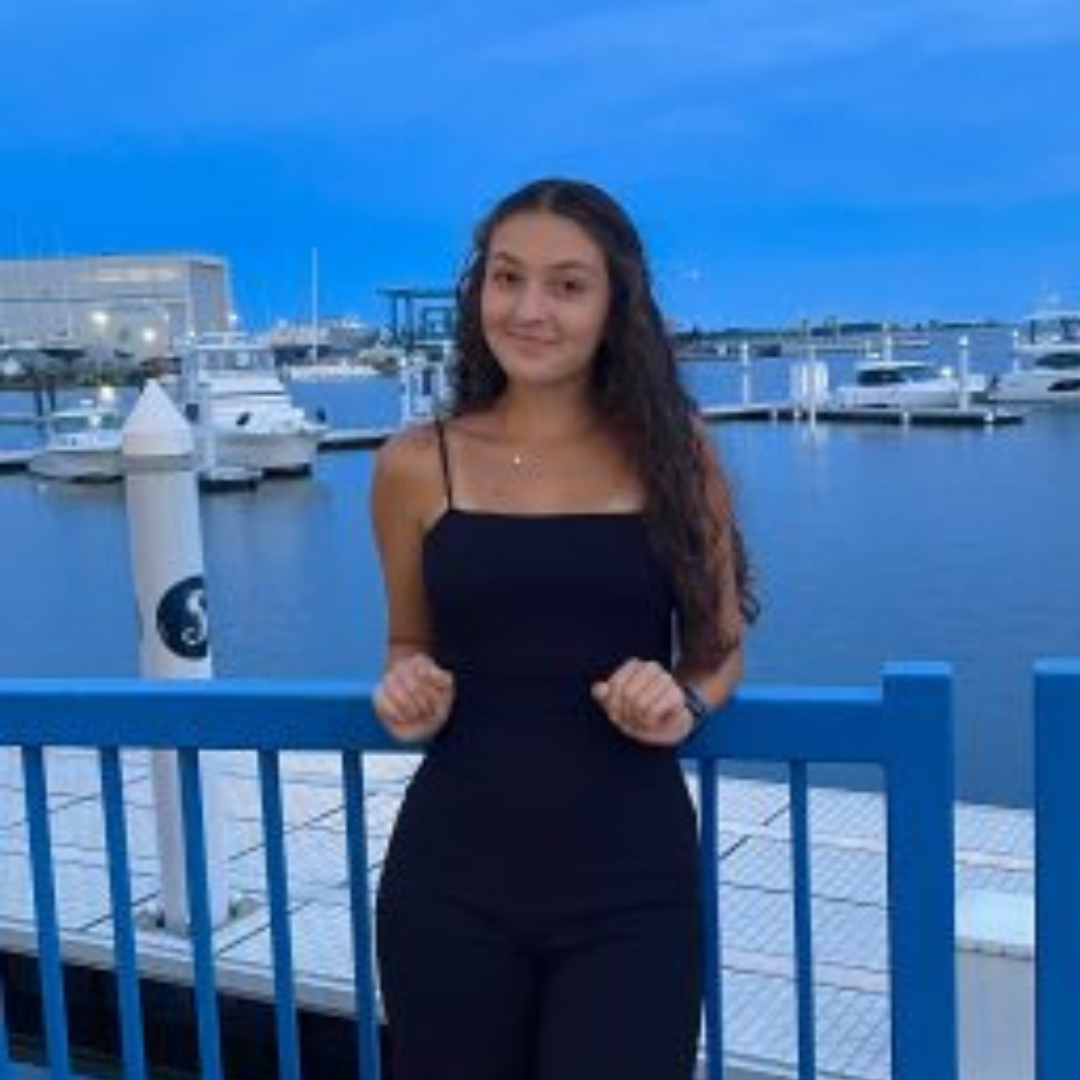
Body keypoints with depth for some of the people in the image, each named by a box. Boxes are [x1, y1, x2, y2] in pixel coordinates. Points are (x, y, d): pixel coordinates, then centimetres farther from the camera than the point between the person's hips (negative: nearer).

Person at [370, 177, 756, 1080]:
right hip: (452, 878, 1)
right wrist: (410, 695, -8)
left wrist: (683, 701, -11)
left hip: (631, 882, -1)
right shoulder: (416, 467, 0)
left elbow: (721, 645, 10)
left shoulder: (674, 453, -1)